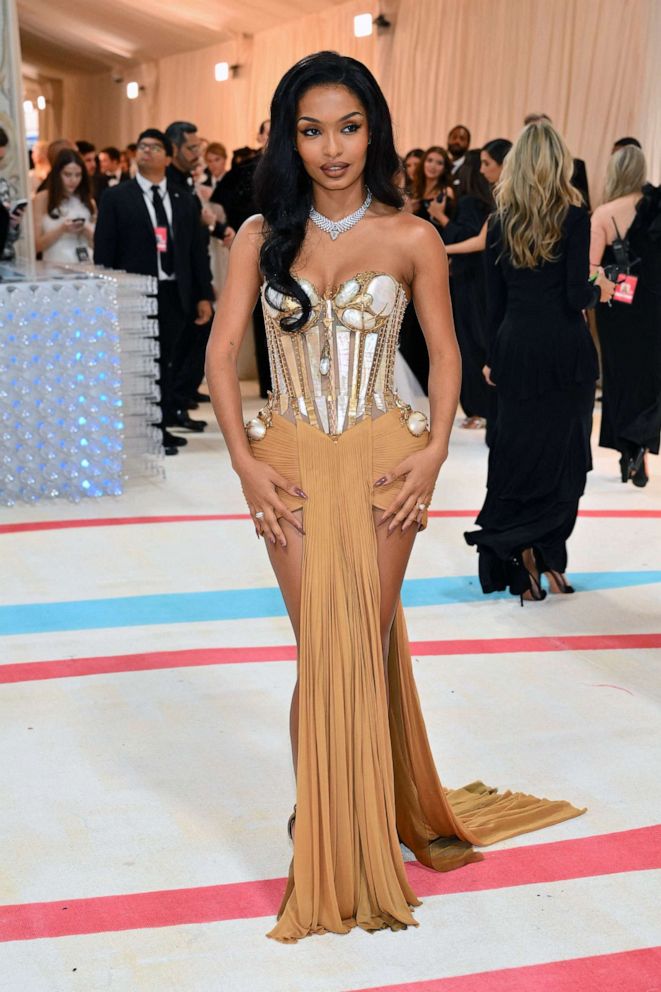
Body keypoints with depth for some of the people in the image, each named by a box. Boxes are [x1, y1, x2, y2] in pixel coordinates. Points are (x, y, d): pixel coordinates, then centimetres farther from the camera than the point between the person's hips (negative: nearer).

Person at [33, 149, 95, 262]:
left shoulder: (88, 201, 11)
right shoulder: (42, 199, 3)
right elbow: (36, 245, 0)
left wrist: (86, 231, -4)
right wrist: (61, 230, -11)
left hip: (86, 265, 2)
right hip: (55, 266, -2)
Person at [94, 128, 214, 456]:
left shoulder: (184, 200, 13)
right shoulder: (116, 197, 2)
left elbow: (197, 250, 12)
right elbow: (104, 251, -1)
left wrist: (204, 295, 7)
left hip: (176, 294, 3)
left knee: (164, 362, 8)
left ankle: (161, 426, 16)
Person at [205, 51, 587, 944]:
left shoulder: (411, 239, 0)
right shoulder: (262, 237, 3)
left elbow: (444, 354, 5)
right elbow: (222, 352, 1)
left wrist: (435, 448, -8)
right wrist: (245, 460, -7)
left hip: (383, 461, -1)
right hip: (291, 464, 1)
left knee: (362, 647, 5)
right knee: (319, 653, 3)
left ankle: (361, 836, 24)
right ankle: (325, 831, 20)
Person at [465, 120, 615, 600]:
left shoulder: (501, 223, 4)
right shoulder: (574, 217, -8)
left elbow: (495, 301, 6)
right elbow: (577, 296, -13)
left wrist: (493, 359, 15)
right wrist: (600, 290, 9)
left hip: (516, 348, 4)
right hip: (565, 349, -3)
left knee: (516, 453, 9)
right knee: (563, 455, 5)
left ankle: (519, 563, 10)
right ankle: (546, 557, 4)